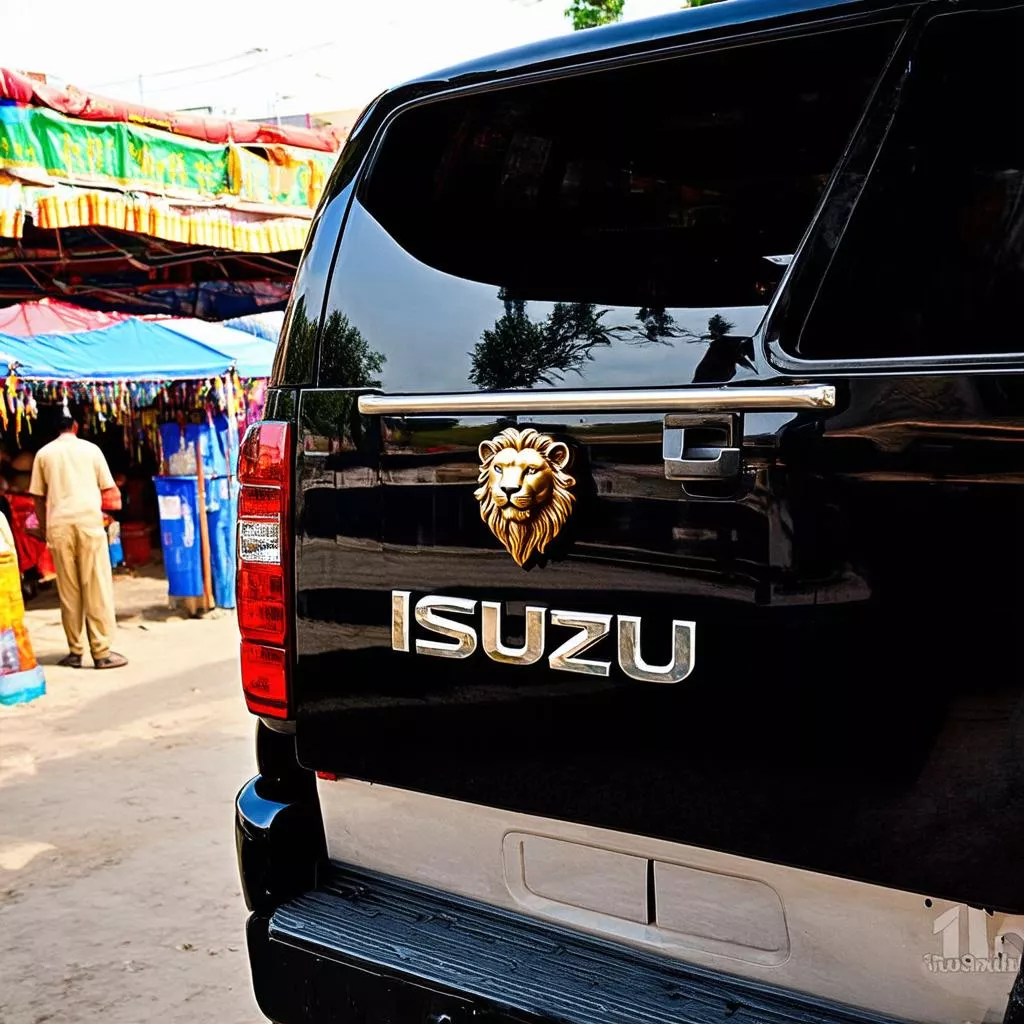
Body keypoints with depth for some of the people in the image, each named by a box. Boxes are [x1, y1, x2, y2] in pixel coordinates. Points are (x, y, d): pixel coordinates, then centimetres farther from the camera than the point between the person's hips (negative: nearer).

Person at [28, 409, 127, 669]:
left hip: (59, 525, 2)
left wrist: (43, 528, 17)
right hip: (88, 521, -1)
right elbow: (108, 489, 11)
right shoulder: (90, 449, 7)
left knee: (68, 590, 6)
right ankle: (101, 652, -3)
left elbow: (38, 497, 7)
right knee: (97, 588, -1)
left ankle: (75, 651, 8)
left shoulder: (44, 453, 8)